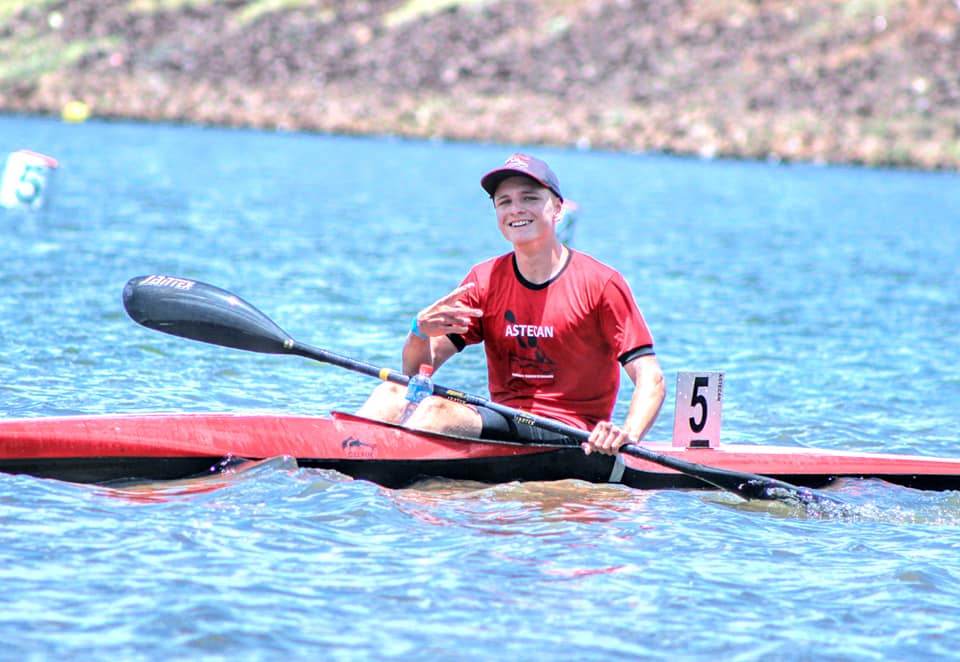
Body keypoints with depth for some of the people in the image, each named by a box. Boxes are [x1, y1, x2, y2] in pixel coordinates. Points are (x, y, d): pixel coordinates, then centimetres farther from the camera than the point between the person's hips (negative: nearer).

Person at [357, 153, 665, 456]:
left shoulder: (600, 283, -4)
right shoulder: (484, 280, 9)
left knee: (439, 410, -29)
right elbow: (417, 370, 4)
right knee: (392, 393, -17)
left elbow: (651, 379, -9)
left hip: (568, 434, -5)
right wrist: (420, 332, -19)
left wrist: (627, 434, -29)